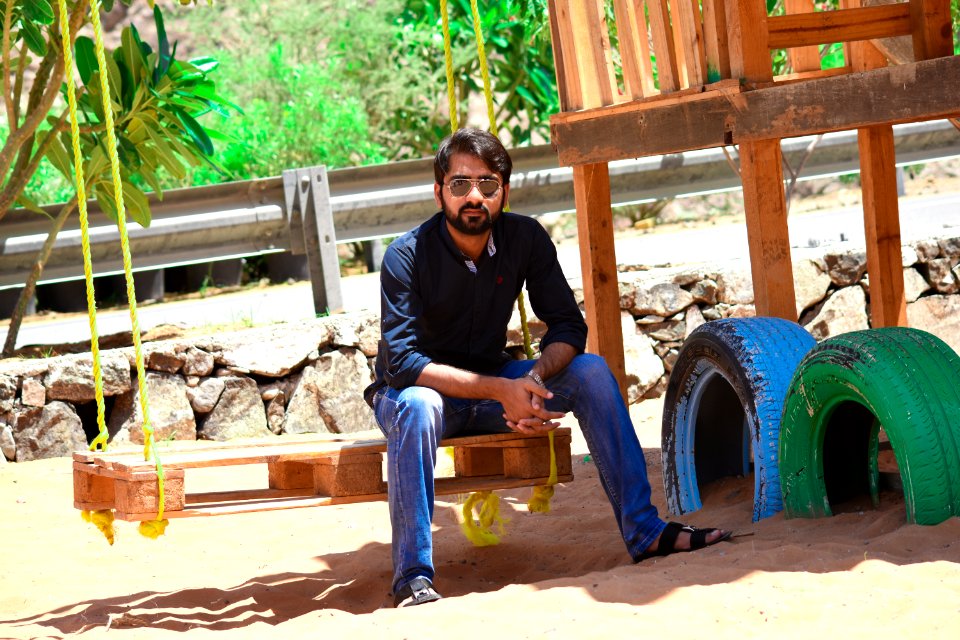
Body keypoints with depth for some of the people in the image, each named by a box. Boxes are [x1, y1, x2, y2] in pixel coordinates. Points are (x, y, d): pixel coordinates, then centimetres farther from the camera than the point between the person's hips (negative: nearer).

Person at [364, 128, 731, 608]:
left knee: (590, 372, -15)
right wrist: (502, 390, -38)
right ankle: (413, 576, -36)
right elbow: (403, 362, -30)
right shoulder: (406, 257, -22)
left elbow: (568, 326, -8)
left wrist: (533, 377, -30)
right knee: (417, 406, -39)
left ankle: (643, 531, -14)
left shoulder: (525, 238, -9)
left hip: (491, 381, 5)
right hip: (413, 388, -4)